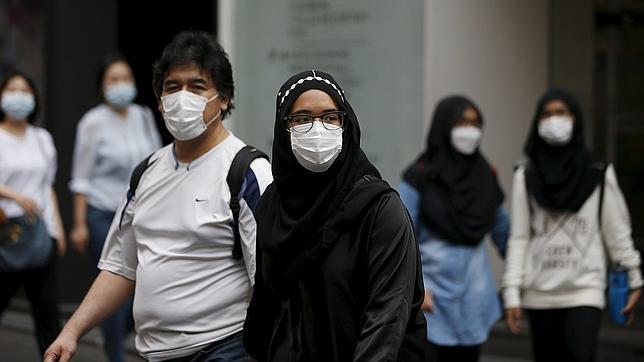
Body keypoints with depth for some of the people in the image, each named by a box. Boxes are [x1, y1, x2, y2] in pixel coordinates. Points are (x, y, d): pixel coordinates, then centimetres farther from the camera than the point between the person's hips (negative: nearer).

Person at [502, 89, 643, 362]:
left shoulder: (599, 176, 1)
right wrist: (512, 292, -2)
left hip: (585, 289, -2)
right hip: (540, 293, 2)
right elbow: (519, 239, 3)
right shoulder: (525, 178, 3)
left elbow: (617, 232, 6)